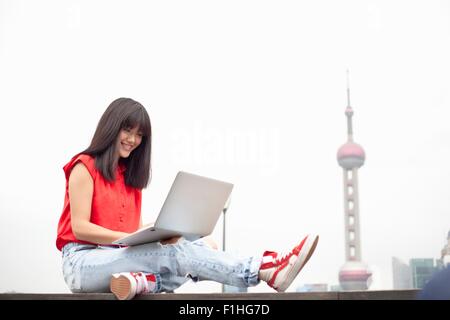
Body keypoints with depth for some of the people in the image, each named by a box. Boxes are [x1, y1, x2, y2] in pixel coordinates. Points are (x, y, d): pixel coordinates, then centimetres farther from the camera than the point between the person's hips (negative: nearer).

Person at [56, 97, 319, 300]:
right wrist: (131, 237, -24)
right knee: (174, 252, -30)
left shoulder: (129, 174, 20)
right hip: (83, 261, -7)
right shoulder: (84, 168, -1)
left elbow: (137, 227, 11)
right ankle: (266, 271, -39)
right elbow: (80, 228, -12)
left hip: (119, 257, 7)